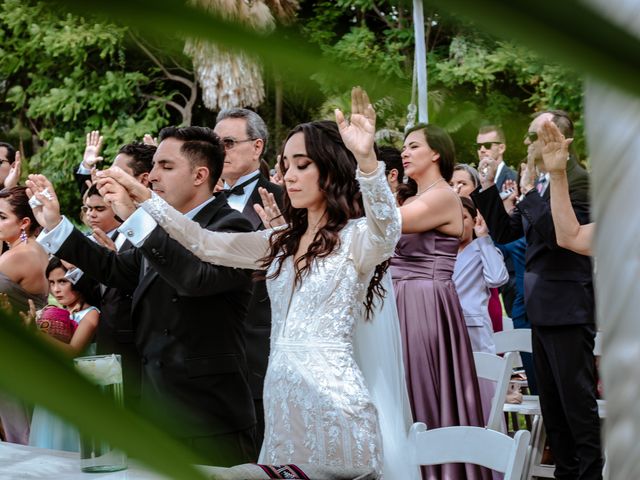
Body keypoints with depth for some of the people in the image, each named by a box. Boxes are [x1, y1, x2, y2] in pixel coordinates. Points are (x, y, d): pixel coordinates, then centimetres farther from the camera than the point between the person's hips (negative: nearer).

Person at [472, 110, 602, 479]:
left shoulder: (579, 181, -13)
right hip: (543, 308, 10)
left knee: (577, 398, -4)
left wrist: (529, 191, -17)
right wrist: (488, 188, 8)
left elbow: (556, 233, -25)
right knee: (551, 401, 16)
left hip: (569, 307, -9)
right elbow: (504, 232, 16)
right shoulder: (542, 185, 13)